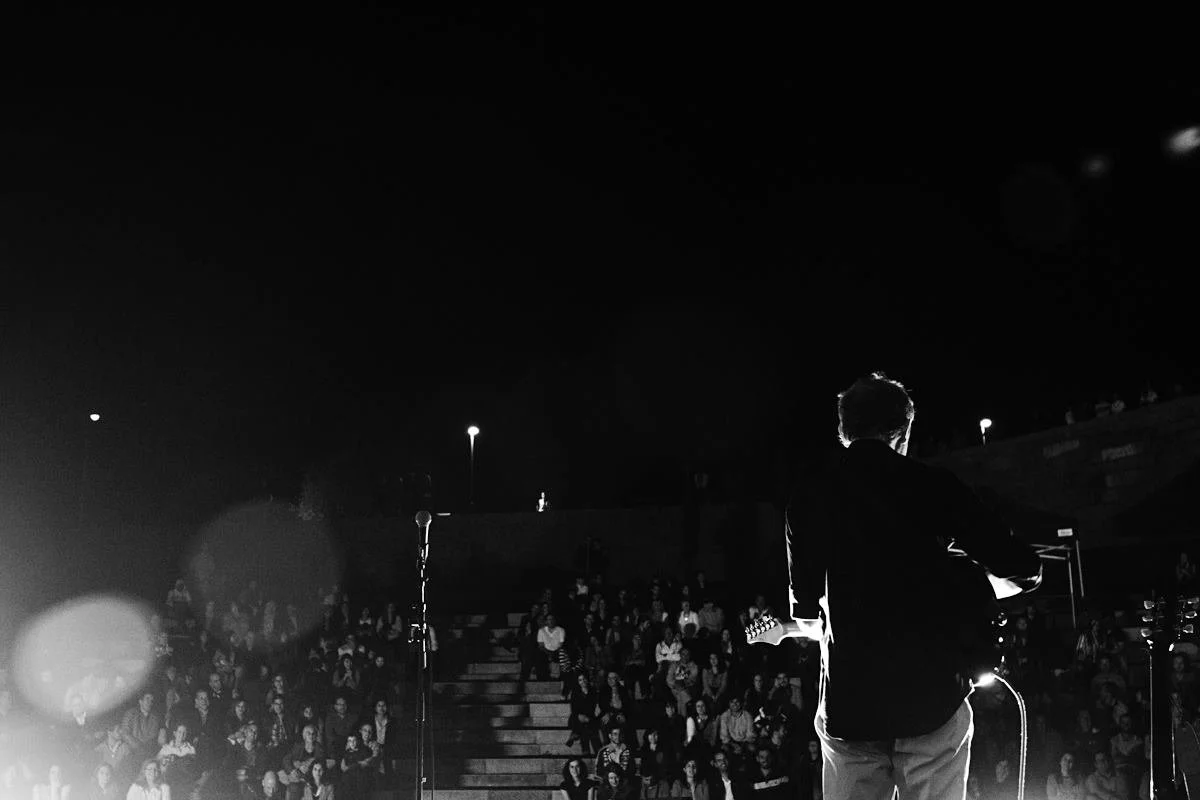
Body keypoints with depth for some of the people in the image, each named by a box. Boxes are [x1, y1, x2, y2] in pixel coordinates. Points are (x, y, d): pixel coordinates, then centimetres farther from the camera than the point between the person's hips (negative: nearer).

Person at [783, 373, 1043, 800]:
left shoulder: (808, 498, 7)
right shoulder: (932, 484, 0)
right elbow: (1024, 571, -2)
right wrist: (973, 590, 18)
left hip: (847, 706, 2)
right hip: (932, 698, -2)